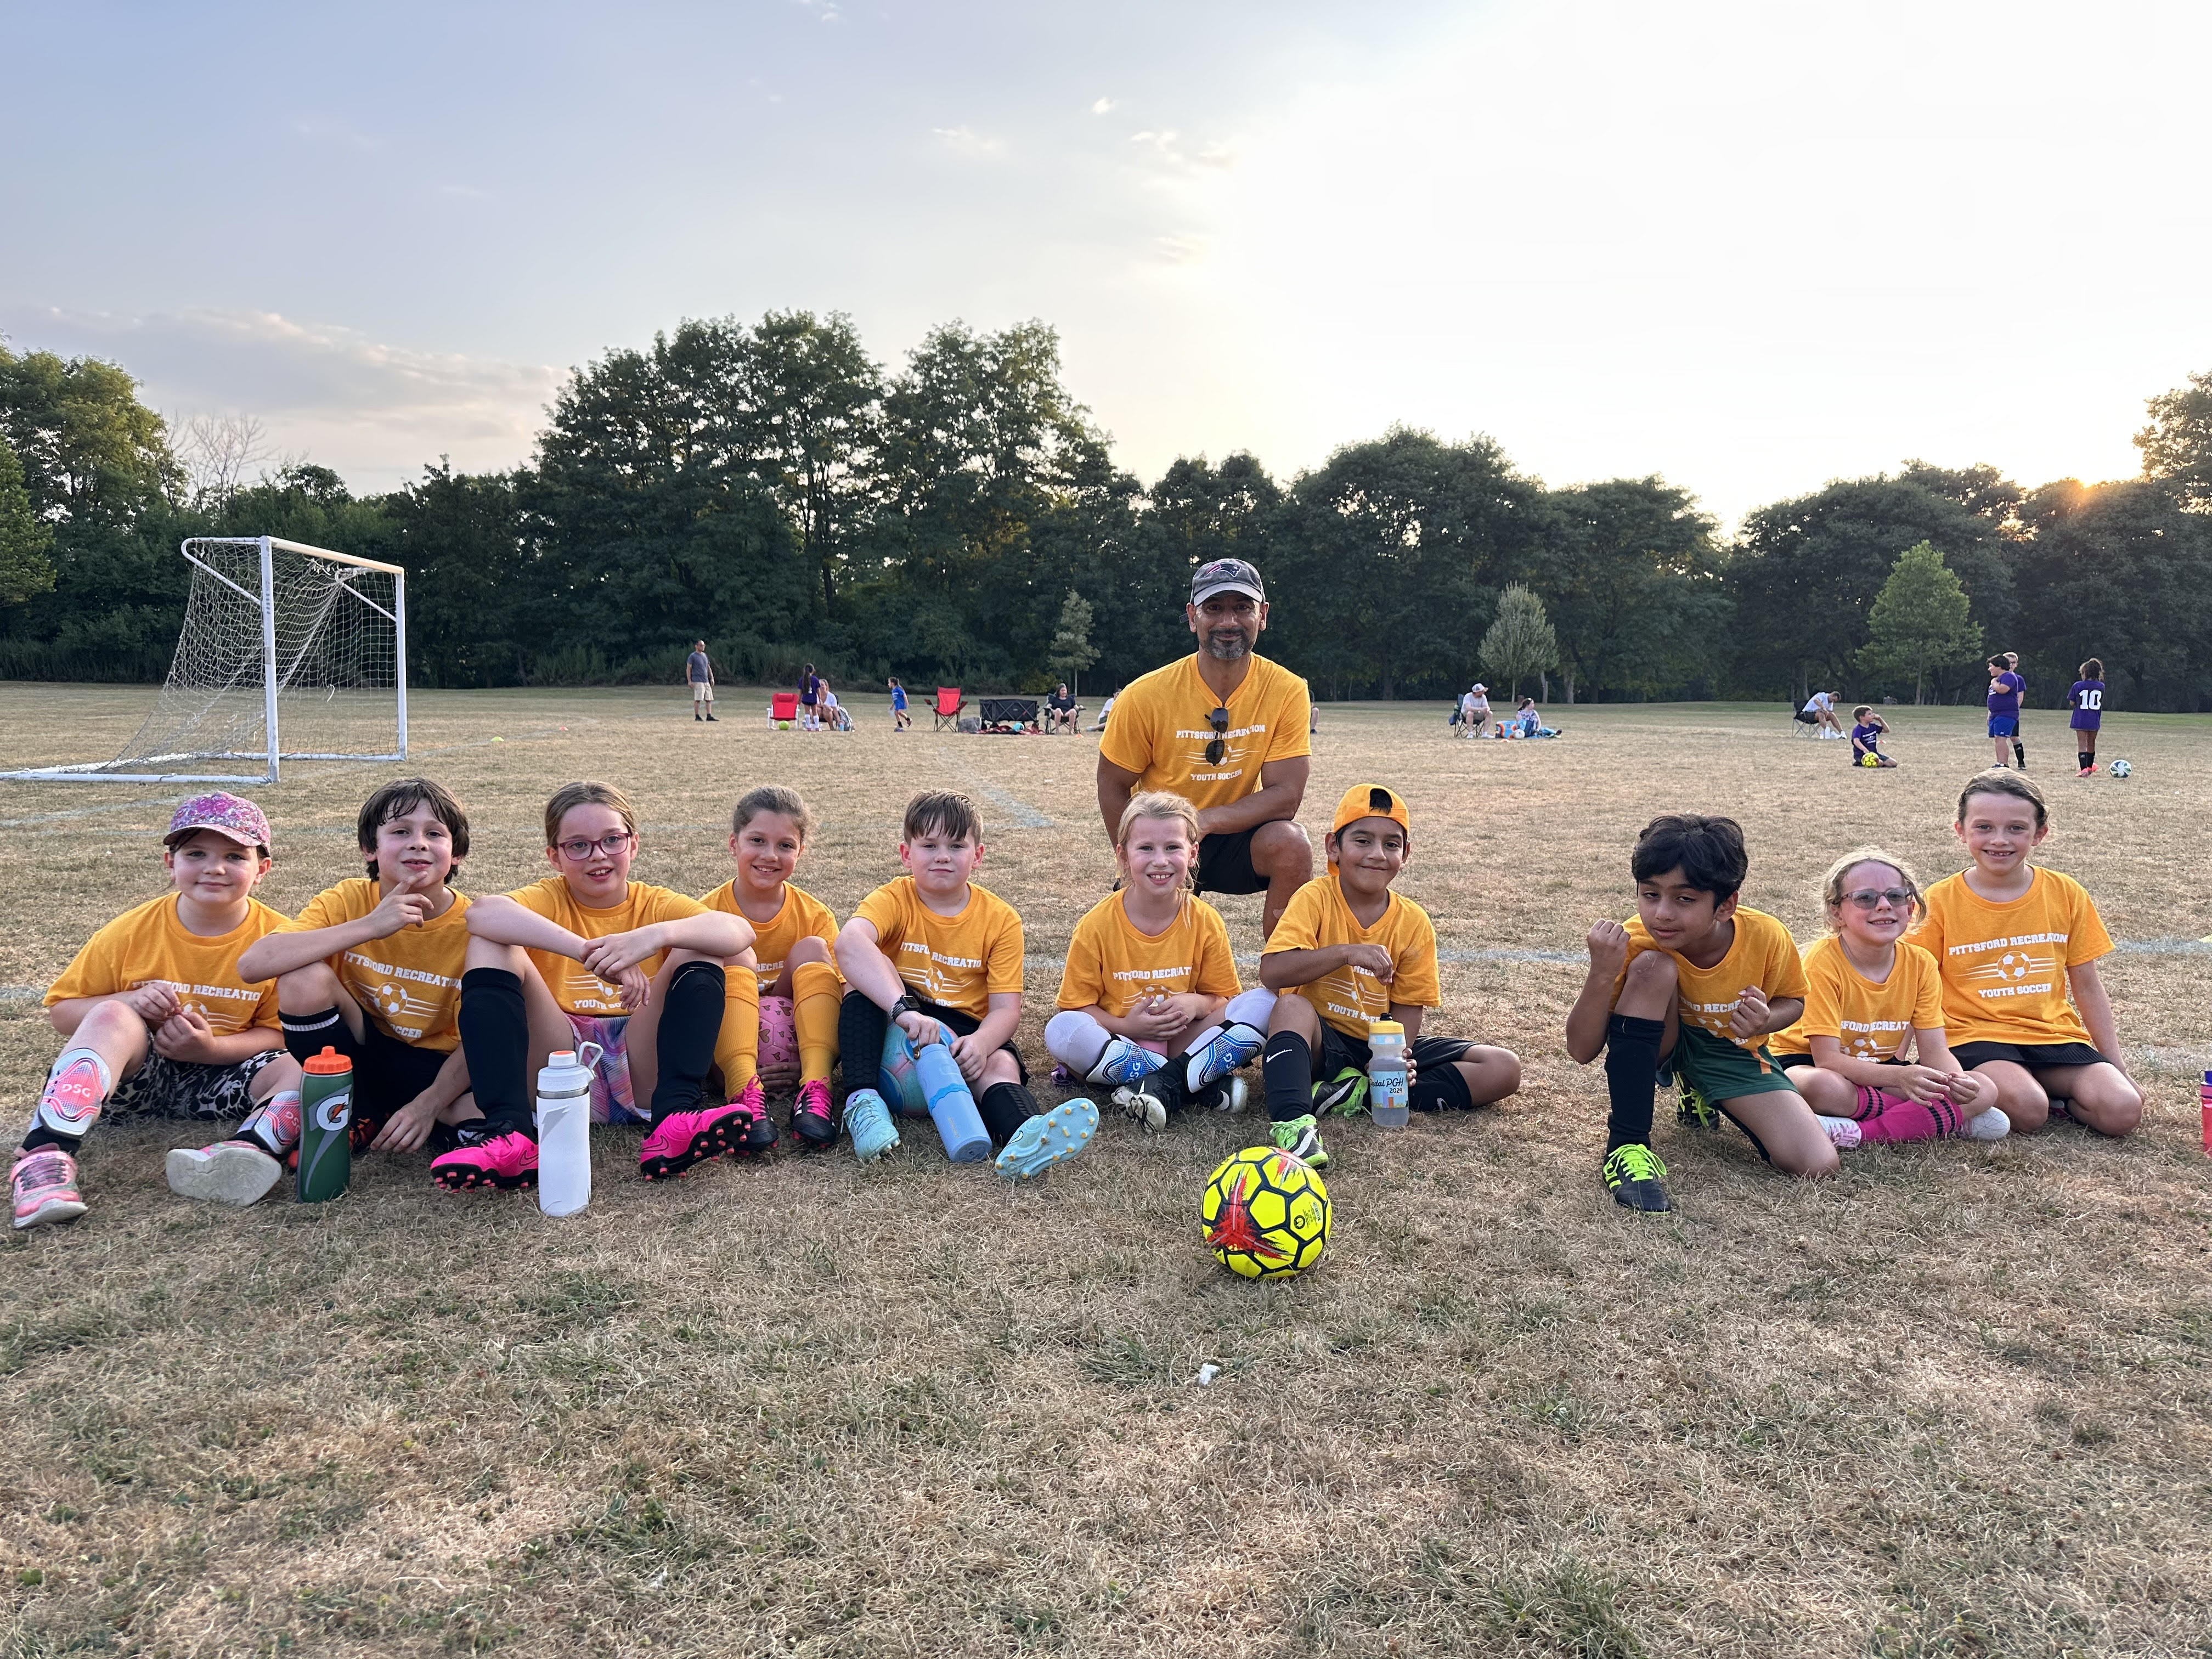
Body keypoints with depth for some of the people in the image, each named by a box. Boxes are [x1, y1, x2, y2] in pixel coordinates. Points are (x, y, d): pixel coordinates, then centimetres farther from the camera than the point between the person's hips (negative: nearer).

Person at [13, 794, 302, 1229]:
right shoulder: (133, 931, -3)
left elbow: (283, 1032, -4)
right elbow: (61, 1010, 4)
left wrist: (212, 1048, -23)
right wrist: (126, 1002, -18)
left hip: (219, 1078, 0)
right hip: (135, 1077, 0)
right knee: (113, 1017, -31)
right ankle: (43, 1156, -44)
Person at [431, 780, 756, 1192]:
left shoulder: (654, 904, 10)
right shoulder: (549, 900, 8)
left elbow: (741, 931, -12)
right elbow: (481, 913, -19)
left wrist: (655, 935, -30)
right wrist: (587, 950, -33)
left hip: (639, 1068, 1)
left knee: (698, 949, -12)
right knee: (489, 945, -13)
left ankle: (675, 1117, -33)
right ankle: (510, 1131, -29)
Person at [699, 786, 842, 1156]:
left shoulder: (815, 916, 1)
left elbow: (841, 995, -3)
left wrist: (809, 1066, -21)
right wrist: (717, 1069, -24)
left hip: (795, 1046, 1)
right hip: (726, 1045, -1)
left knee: (812, 948, -17)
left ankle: (815, 1087, -32)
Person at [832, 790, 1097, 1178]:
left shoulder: (1000, 920, -1)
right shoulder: (893, 899, -6)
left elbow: (1006, 1008, -8)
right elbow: (849, 944, -30)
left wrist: (980, 1042, -34)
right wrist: (905, 1011, -47)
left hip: (964, 1032, 1)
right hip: (893, 1029, 0)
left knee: (1000, 1062, -31)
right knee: (865, 975, -27)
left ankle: (1022, 1140, -63)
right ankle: (861, 1099, -36)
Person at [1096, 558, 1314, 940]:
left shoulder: (1287, 691, -14)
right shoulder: (1146, 695, -16)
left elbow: (1285, 795, -17)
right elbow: (1112, 786, -4)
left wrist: (1204, 821, -30)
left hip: (1238, 838, 0)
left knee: (1290, 845, -29)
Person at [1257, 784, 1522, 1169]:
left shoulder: (1414, 923, -1)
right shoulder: (1316, 899, -10)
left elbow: (1408, 1006, -2)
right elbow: (1271, 972, -24)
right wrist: (1346, 953, -34)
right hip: (1321, 1042, -4)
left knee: (1505, 1069, -11)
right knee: (1292, 1006, -36)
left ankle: (1360, 1095, -19)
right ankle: (1294, 1121, -50)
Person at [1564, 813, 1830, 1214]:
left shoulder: (1767, 938, -23)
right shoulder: (1635, 943, -26)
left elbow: (1792, 1001, 0)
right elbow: (1582, 1052, -26)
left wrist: (1765, 1021, -25)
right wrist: (1601, 975, -43)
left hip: (1732, 1053, 2)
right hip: (1658, 1044, -2)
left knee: (1817, 1165, -18)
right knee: (1652, 967, -34)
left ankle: (1701, 1099, 13)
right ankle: (1627, 1142, -27)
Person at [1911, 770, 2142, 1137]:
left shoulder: (2066, 894, 4)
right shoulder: (1941, 901, -4)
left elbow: (2087, 985, 12)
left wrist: (2116, 1063, 12)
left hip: (2054, 1033, 4)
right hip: (1975, 1035, -4)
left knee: (2123, 1110, -20)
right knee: (2026, 1108, -32)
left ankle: (2043, 1087, 4)